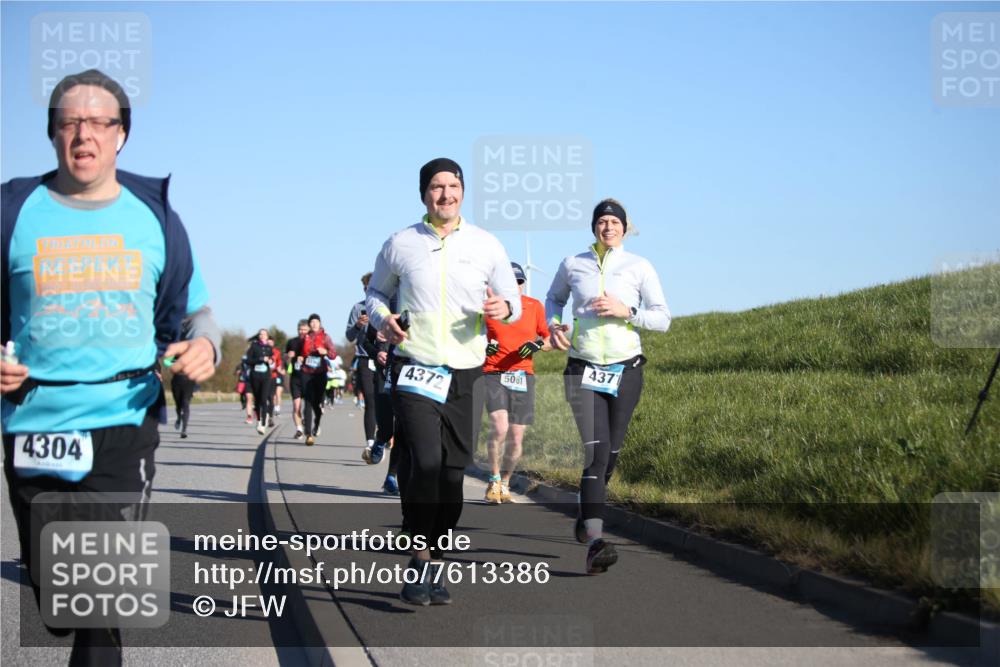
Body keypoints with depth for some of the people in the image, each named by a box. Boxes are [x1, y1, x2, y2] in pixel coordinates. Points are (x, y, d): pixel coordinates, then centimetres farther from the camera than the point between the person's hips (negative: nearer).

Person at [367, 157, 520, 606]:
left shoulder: (486, 245, 6)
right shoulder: (400, 244, 3)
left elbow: (513, 302, 12)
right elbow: (376, 292, 17)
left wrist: (504, 308, -12)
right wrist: (383, 319, -6)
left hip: (465, 374, 2)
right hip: (414, 370, -2)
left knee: (452, 473, 4)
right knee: (427, 463, -19)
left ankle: (434, 564, 19)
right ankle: (420, 560, -4)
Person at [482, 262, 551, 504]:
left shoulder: (535, 306, 5)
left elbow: (551, 341, 12)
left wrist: (538, 345, -10)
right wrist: (483, 346, -7)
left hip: (523, 377, 2)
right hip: (494, 375, -2)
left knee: (516, 439, 3)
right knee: (499, 428, -21)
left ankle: (505, 484, 25)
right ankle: (494, 481, -1)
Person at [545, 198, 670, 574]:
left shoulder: (640, 268, 1)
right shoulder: (573, 264, 5)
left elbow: (663, 319, 0)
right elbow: (554, 298, 24)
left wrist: (626, 311, -16)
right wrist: (553, 324, 3)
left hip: (625, 370, 1)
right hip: (583, 370, -1)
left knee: (610, 453, 10)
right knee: (594, 451, -17)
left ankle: (586, 517, 36)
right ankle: (595, 542, -27)